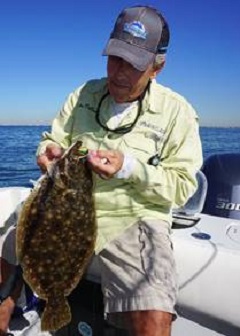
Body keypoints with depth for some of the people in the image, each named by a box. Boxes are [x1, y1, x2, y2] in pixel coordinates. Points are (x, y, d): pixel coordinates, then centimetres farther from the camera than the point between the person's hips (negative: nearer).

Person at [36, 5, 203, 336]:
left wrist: (129, 168, -20)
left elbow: (182, 187, -6)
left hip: (133, 221, -4)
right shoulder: (84, 94, 9)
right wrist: (49, 152, -10)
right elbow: (54, 139, 15)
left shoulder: (177, 112, -4)